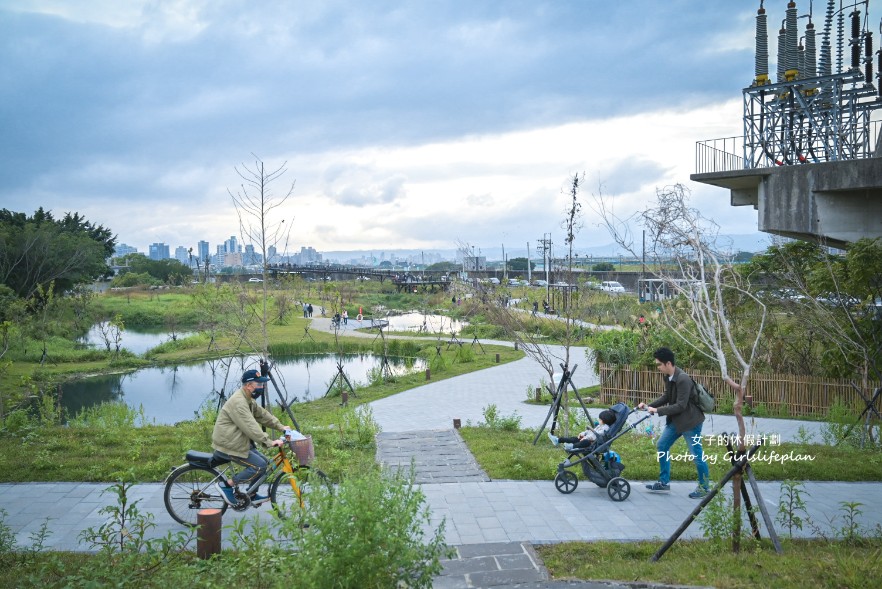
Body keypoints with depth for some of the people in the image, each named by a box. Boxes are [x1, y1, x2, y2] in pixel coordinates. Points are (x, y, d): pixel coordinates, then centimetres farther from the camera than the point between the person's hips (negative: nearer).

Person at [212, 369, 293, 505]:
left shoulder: (248, 400, 11)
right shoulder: (238, 402, -24)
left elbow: (262, 414, 16)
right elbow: (250, 427, -30)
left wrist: (281, 427, 8)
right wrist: (269, 442, -31)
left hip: (240, 441, 10)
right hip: (229, 445, -10)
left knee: (264, 462, 10)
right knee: (259, 465, -15)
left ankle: (252, 496, 21)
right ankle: (228, 486, -5)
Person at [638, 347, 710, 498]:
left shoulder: (683, 379, -27)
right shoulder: (668, 377, 0)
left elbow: (680, 406, -27)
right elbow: (666, 397, 10)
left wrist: (657, 410, -25)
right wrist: (649, 405, -1)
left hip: (690, 420, -9)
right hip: (675, 420, 9)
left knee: (696, 454, 0)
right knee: (662, 445, 12)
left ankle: (704, 487, 16)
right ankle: (664, 482, 22)